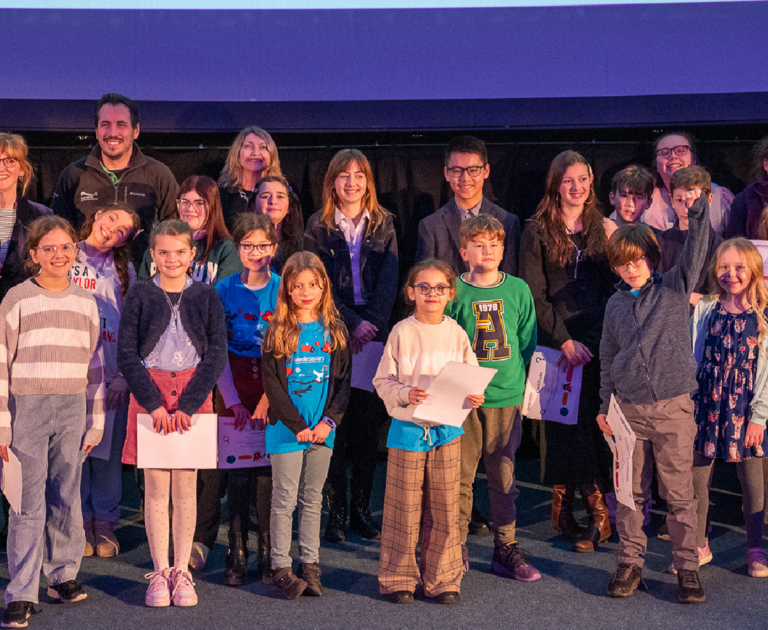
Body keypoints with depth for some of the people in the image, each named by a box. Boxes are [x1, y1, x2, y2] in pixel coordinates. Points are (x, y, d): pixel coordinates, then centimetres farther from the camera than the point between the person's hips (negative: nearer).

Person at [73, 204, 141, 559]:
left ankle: (105, 523, 15)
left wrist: (124, 375, -4)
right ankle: (81, 521, 13)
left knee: (109, 450, 3)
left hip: (112, 376, 1)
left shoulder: (124, 270, 10)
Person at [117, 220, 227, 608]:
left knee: (185, 489, 5)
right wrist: (154, 403, -12)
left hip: (193, 394, 1)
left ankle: (182, 572, 13)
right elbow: (126, 354, -2)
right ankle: (159, 573, 10)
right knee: (155, 488, 2)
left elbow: (217, 355, -1)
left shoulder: (206, 297, 4)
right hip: (149, 393, 0)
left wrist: (187, 405, -11)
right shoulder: (140, 295, 3)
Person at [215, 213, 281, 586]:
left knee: (268, 472, -2)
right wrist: (233, 402, -8)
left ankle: (268, 556, 8)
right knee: (238, 474, 1)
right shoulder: (224, 290, 3)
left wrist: (267, 401, -12)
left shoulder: (284, 290, 0)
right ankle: (237, 557, 9)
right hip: (233, 387, 1)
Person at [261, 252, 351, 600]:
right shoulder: (277, 332, -4)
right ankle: (281, 567, 7)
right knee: (284, 499, 1)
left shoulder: (334, 330, 4)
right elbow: (271, 383, -8)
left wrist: (329, 421, -9)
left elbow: (343, 379, 4)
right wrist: (297, 425, -13)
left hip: (322, 429, 3)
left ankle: (309, 564, 19)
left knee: (312, 499, 11)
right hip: (286, 427, -3)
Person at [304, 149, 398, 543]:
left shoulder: (383, 225, 11)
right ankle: (336, 512, 4)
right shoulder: (318, 227, 5)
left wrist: (371, 323, -12)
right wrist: (351, 323, -14)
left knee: (368, 424, 3)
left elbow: (389, 281, 2)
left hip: (373, 334, 2)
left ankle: (361, 508, 13)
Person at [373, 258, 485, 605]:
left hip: (448, 429, 2)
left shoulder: (457, 334, 3)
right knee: (404, 506, 4)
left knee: (445, 508, 7)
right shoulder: (402, 332, -4)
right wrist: (406, 394, -21)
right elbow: (383, 381, -4)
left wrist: (474, 397, -12)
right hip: (408, 429, -2)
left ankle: (441, 579, 19)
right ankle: (398, 578, 18)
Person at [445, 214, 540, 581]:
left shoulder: (518, 289, 5)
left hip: (506, 396, 2)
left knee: (503, 476, 8)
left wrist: (510, 374, 0)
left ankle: (506, 548, 17)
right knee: (461, 476, 2)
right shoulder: (454, 292, -1)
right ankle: (456, 549, 14)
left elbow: (527, 342, 10)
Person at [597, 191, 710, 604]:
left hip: (672, 407, -2)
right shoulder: (615, 305, 10)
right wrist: (605, 406, 15)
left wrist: (697, 209, -27)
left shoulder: (674, 288, 3)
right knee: (630, 493, 8)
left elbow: (695, 252, -13)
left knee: (679, 493, 0)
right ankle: (629, 563, 19)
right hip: (628, 409, 3)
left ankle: (687, 567, 10)